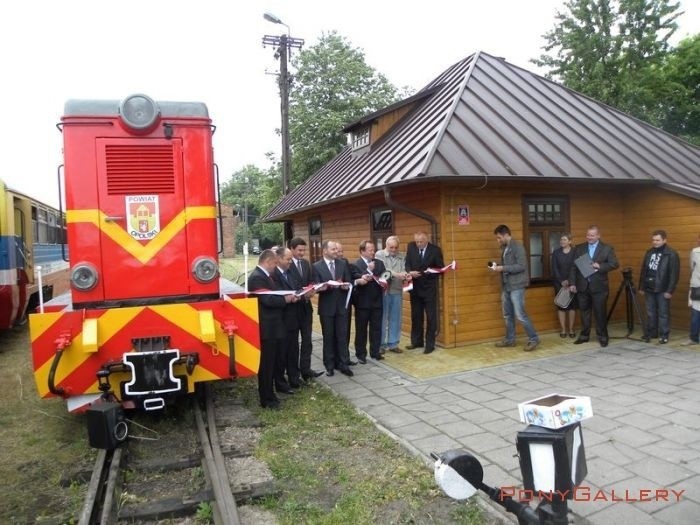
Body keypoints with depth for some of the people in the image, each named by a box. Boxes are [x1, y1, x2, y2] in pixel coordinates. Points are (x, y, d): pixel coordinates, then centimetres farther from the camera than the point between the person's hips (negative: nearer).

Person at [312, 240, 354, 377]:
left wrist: (346, 285, -15)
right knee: (328, 337, 8)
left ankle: (343, 364, 13)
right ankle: (329, 365, 19)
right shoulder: (316, 266, -4)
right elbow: (317, 287, -10)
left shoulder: (343, 264, 6)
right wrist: (330, 285, -25)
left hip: (341, 305, 2)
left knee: (342, 336, 6)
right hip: (326, 306, -2)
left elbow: (348, 282, 7)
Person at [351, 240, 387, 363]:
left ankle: (375, 352, 22)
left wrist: (385, 282, -17)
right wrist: (369, 270, -20)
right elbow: (358, 280, -20)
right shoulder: (355, 265, -8)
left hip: (377, 301, 4)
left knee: (376, 328, 10)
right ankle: (361, 354, 16)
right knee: (361, 329, 6)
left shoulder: (379, 263, 9)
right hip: (362, 302, -4)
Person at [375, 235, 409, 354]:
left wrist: (406, 276, -23)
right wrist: (396, 274, -23)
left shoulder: (401, 257, 10)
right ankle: (380, 344, 14)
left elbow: (403, 271, 0)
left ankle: (393, 344, 19)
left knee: (395, 319, 9)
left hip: (397, 291, 4)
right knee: (382, 319, 5)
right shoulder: (379, 255, -1)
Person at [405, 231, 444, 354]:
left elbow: (440, 268, -5)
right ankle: (417, 341, 24)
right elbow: (407, 263, 2)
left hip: (429, 288, -3)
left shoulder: (435, 250, -9)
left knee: (431, 317, 2)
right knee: (416, 316, 12)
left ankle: (430, 344, 10)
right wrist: (410, 272, -19)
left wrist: (430, 273, -24)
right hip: (415, 287, 3)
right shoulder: (411, 247, 0)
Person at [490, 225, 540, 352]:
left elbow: (521, 266, -21)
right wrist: (497, 266, 3)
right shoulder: (505, 248, 13)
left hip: (516, 286, -9)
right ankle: (509, 339, 23)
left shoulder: (517, 247, -13)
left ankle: (534, 339, 4)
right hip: (506, 286, 9)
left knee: (520, 315, -8)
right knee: (508, 315, 13)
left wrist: (502, 268, -21)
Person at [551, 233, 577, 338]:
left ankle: (571, 329, 9)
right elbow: (554, 269, 0)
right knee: (561, 305, 1)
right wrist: (561, 281, -9)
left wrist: (569, 281, -12)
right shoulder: (556, 252, 4)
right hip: (559, 283, 1)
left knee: (572, 305, 2)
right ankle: (563, 329, 6)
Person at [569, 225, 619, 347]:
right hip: (582, 286, 3)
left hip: (599, 286, -2)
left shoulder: (607, 248, 1)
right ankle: (584, 335, 20)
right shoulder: (578, 248, 7)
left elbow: (615, 264, -6)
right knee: (584, 312, 10)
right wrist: (572, 283, -1)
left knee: (600, 313, 3)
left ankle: (602, 337, 15)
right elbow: (573, 267, 5)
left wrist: (599, 266, -21)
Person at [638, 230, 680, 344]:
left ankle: (664, 335, 10)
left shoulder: (672, 254, -8)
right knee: (651, 313, 12)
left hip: (663, 290, -5)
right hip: (649, 288, 6)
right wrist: (641, 287, 11)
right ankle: (651, 333, 22)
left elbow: (674, 274, -12)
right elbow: (643, 271, 14)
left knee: (663, 313, 2)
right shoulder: (649, 252, 10)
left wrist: (670, 290, -16)